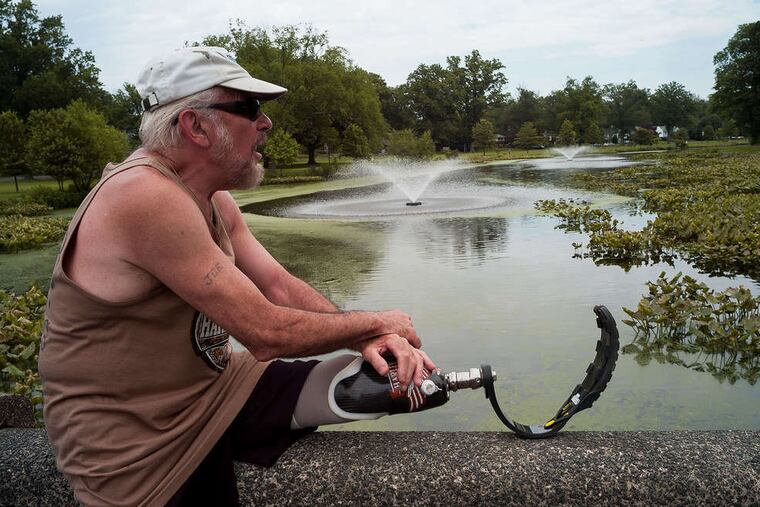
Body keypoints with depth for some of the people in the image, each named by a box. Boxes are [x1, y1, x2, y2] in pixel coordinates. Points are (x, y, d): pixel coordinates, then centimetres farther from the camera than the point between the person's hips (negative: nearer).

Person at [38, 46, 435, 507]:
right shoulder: (146, 197, -27)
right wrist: (377, 323, -14)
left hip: (214, 383, 8)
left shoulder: (214, 201, 2)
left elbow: (281, 288, 1)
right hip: (140, 443, -7)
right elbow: (266, 334, -27)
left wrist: (368, 340, -15)